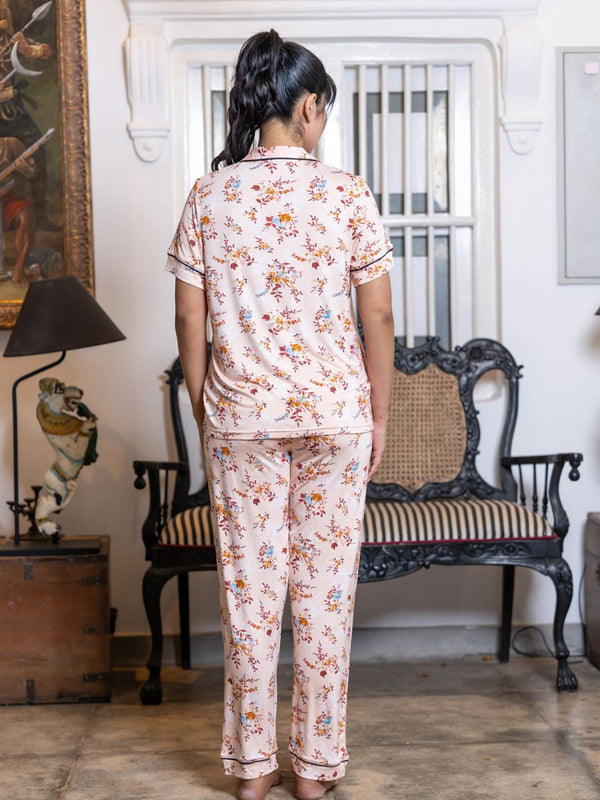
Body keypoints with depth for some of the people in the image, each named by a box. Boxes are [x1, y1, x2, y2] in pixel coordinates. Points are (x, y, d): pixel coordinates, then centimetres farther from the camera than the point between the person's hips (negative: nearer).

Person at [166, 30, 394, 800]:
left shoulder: (209, 196, -3)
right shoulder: (347, 194, -7)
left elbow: (189, 318, -1)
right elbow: (378, 318, -5)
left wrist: (202, 409, 11)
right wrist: (380, 413, 6)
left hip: (241, 416, 1)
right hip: (334, 415, -1)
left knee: (249, 584, 10)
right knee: (326, 587, 9)